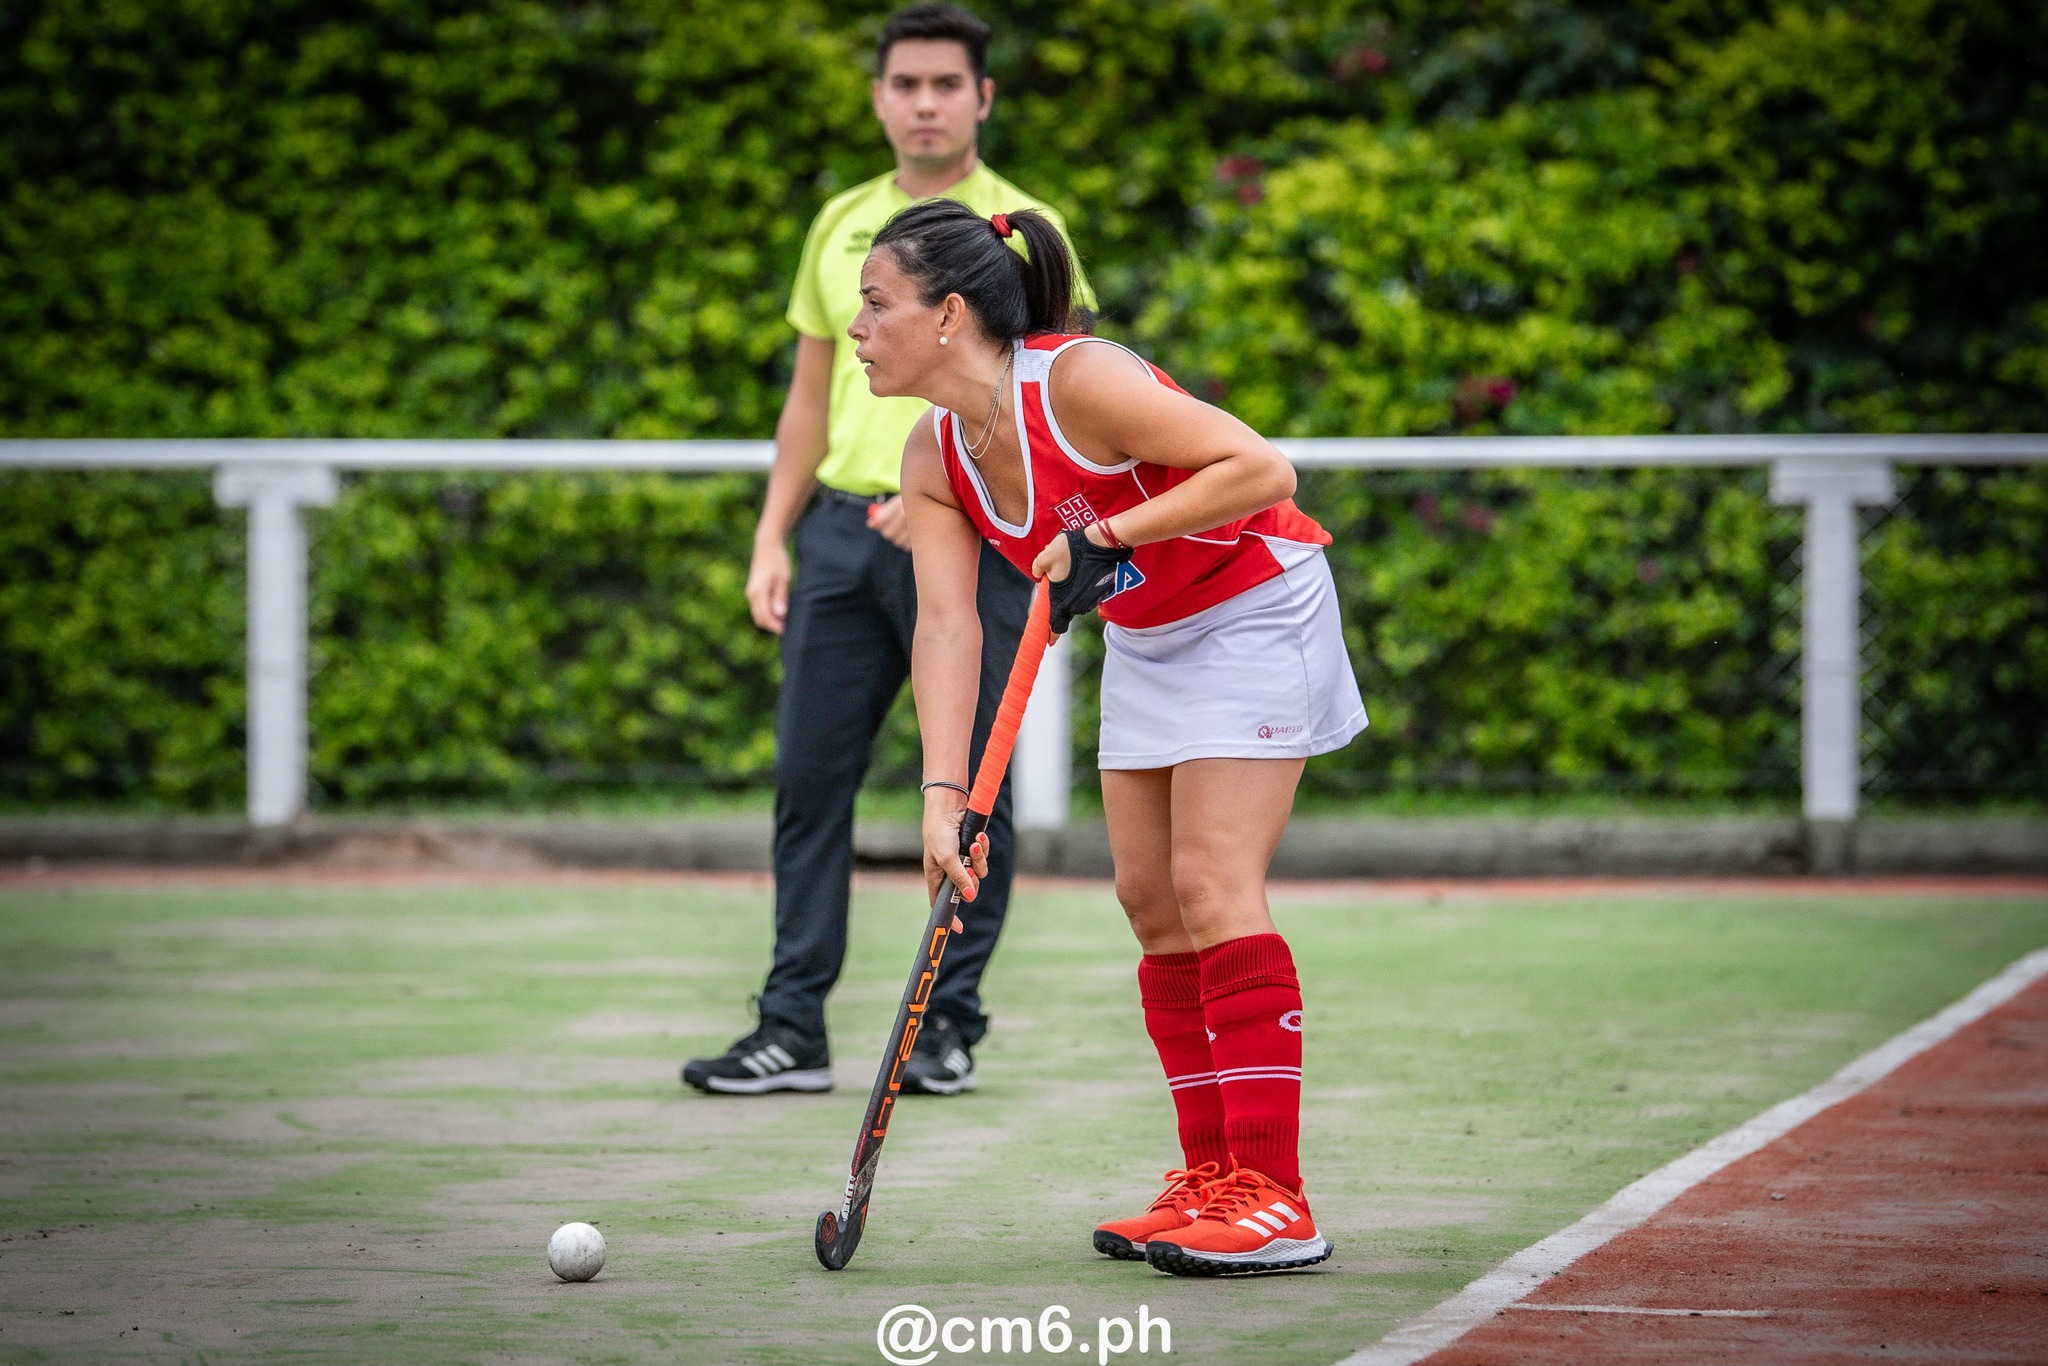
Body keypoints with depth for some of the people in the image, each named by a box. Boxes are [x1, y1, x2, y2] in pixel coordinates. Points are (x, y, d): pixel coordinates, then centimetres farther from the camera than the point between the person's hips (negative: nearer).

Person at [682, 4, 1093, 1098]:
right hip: (842, 526, 5)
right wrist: (771, 540, 11)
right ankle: (793, 1032, 6)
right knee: (808, 778, 2)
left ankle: (948, 1026, 9)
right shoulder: (841, 225, 14)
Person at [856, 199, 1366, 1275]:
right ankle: (1212, 1179, 12)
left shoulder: (1079, 382, -28)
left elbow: (1262, 470, -29)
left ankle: (1273, 1202, -15)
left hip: (1256, 613, -8)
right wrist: (944, 801, -24)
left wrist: (1111, 536, -31)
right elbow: (946, 628, -13)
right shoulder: (934, 458, -6)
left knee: (1211, 886, -15)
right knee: (1150, 896, 5)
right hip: (1146, 640, 8)